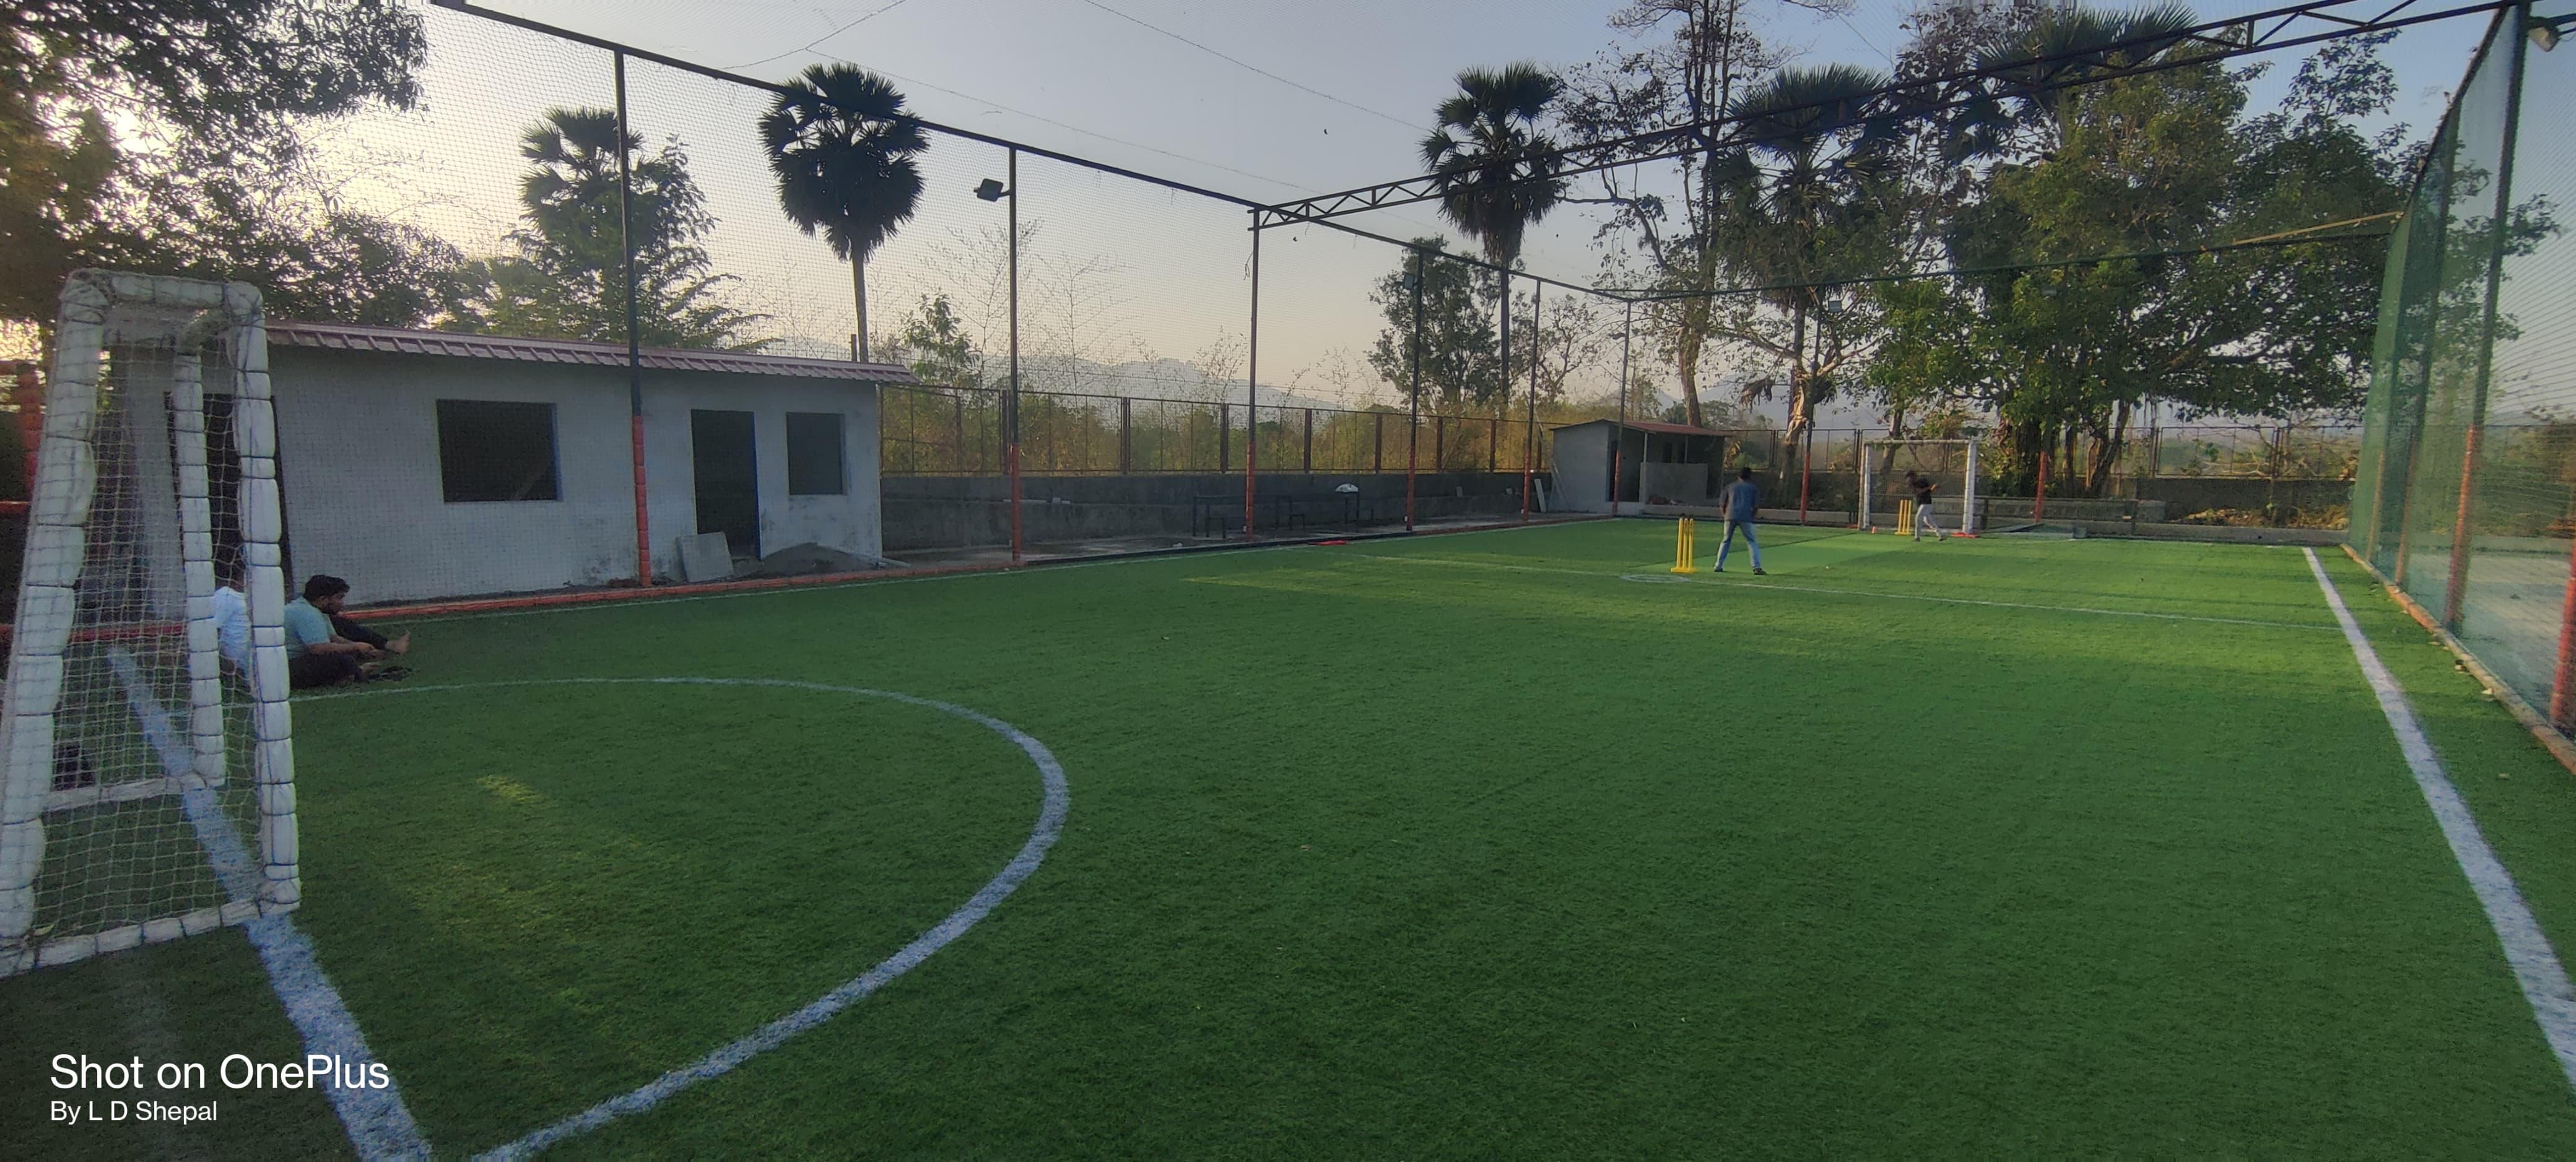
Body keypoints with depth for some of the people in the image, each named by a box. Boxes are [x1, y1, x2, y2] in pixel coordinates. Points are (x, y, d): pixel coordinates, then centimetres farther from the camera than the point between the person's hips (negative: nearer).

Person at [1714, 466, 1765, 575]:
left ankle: (1719, 566, 9)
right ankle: (1757, 567, -7)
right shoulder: (1753, 488, 13)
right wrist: (1752, 516, 18)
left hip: (1731, 516, 2)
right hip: (1746, 517, -2)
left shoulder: (1730, 487, 17)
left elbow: (1722, 504, 10)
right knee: (1752, 542, 5)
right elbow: (1756, 506, 3)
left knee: (1726, 541, 14)